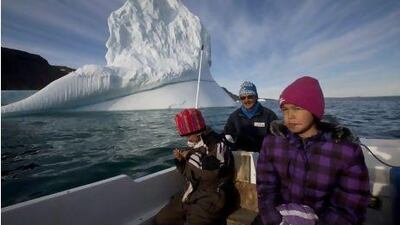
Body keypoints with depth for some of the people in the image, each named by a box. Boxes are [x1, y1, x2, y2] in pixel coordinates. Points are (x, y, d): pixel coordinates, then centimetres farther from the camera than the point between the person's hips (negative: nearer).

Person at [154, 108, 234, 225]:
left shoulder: (218, 143, -14)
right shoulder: (193, 145, 7)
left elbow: (213, 173, -30)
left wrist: (192, 156, -21)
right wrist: (180, 160, -2)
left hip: (210, 199, -7)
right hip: (189, 195, 7)